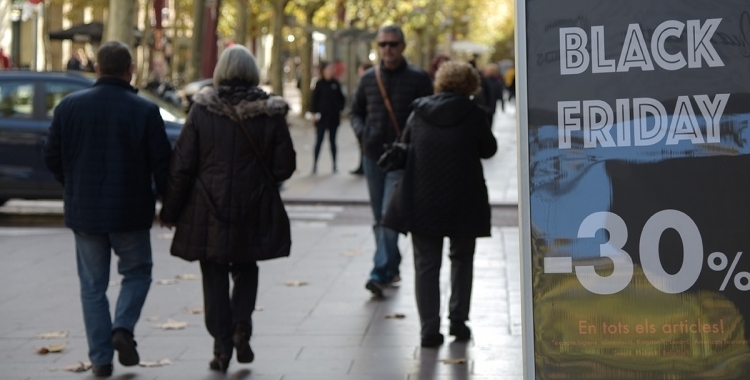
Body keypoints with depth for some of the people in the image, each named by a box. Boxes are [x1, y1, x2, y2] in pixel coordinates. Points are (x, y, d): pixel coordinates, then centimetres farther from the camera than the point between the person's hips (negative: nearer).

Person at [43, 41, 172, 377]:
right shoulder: (145, 111, -9)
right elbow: (162, 164, -8)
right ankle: (123, 328, -4)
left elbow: (52, 156, 5)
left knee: (93, 285, 11)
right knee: (137, 273, 18)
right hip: (129, 212, -2)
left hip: (84, 211, 2)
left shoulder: (69, 106, -1)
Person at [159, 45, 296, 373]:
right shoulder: (270, 113, -5)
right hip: (253, 212, 1)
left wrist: (170, 210, 4)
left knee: (214, 278, 8)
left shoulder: (201, 110, -7)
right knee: (246, 271, 21)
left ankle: (222, 346, 8)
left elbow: (182, 165, -5)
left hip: (208, 213, -1)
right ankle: (241, 325, 2)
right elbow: (284, 167, -1)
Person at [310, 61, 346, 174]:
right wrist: (315, 112, -9)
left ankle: (335, 164, 14)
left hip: (334, 117, 3)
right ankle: (315, 164, 5)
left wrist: (340, 109, -1)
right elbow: (315, 99, -4)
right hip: (322, 117, -3)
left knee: (333, 140, 9)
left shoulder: (335, 83, 4)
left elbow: (341, 98, 9)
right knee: (319, 141, 0)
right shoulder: (319, 84, -4)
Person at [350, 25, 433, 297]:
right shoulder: (369, 78, 8)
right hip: (373, 155, 5)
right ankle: (392, 268, 25)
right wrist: (362, 132, 1)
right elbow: (356, 111, 20)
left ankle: (381, 273, -14)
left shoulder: (418, 78, -3)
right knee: (380, 218, 11)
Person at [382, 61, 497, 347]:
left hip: (422, 200, 1)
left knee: (426, 263, 6)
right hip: (463, 201, -1)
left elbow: (404, 145, 13)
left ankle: (429, 329, 0)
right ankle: (458, 320, 18)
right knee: (462, 258, 19)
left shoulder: (418, 113, 0)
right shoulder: (473, 115, -8)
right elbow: (489, 150, 4)